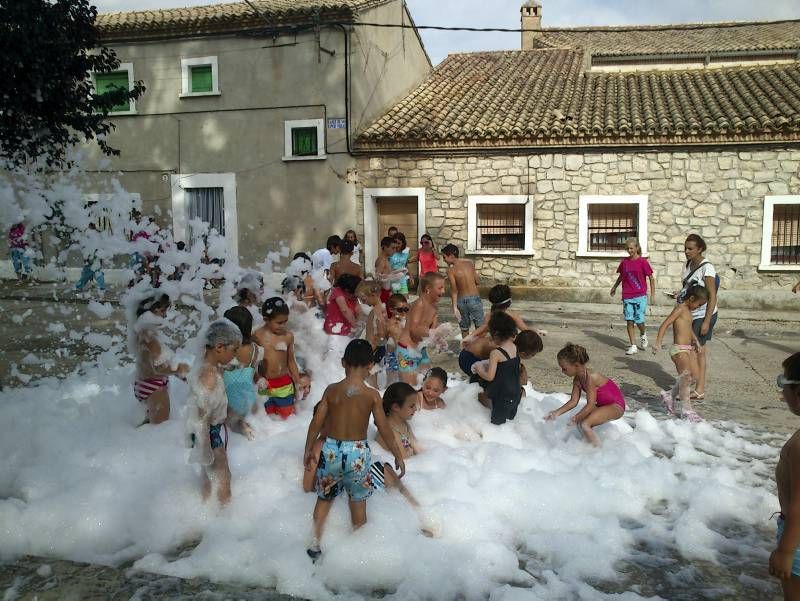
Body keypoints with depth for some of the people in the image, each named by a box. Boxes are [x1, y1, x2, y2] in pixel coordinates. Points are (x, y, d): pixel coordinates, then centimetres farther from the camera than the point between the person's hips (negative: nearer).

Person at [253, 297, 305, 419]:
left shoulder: (288, 336, -3)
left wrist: (298, 381, 4)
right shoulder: (257, 336, -8)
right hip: (264, 384, -1)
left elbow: (291, 361, 7)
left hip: (284, 384, 1)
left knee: (287, 416, 8)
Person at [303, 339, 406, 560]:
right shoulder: (372, 395, -12)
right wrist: (398, 456, 5)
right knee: (358, 501, 18)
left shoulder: (331, 390, -7)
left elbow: (316, 423, -2)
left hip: (331, 450, 1)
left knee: (324, 498, 21)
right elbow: (384, 430, -7)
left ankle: (315, 544, 26)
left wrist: (308, 450, 13)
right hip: (358, 452, -1)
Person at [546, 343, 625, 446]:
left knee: (584, 424, -22)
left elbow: (590, 405, -25)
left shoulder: (590, 377, -27)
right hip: (602, 404, 9)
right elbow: (573, 401, 2)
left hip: (616, 406, -9)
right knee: (578, 421, -2)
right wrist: (557, 412, -7)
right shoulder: (577, 379, 0)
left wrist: (576, 418, -21)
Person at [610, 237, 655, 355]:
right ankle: (633, 346, 7)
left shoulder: (642, 261, -6)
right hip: (627, 296, 4)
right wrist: (614, 287, 33)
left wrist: (653, 295, -5)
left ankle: (643, 335, 29)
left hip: (640, 296, -4)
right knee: (630, 321, 1)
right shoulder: (624, 262, 6)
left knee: (639, 321, -5)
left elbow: (651, 278, -2)